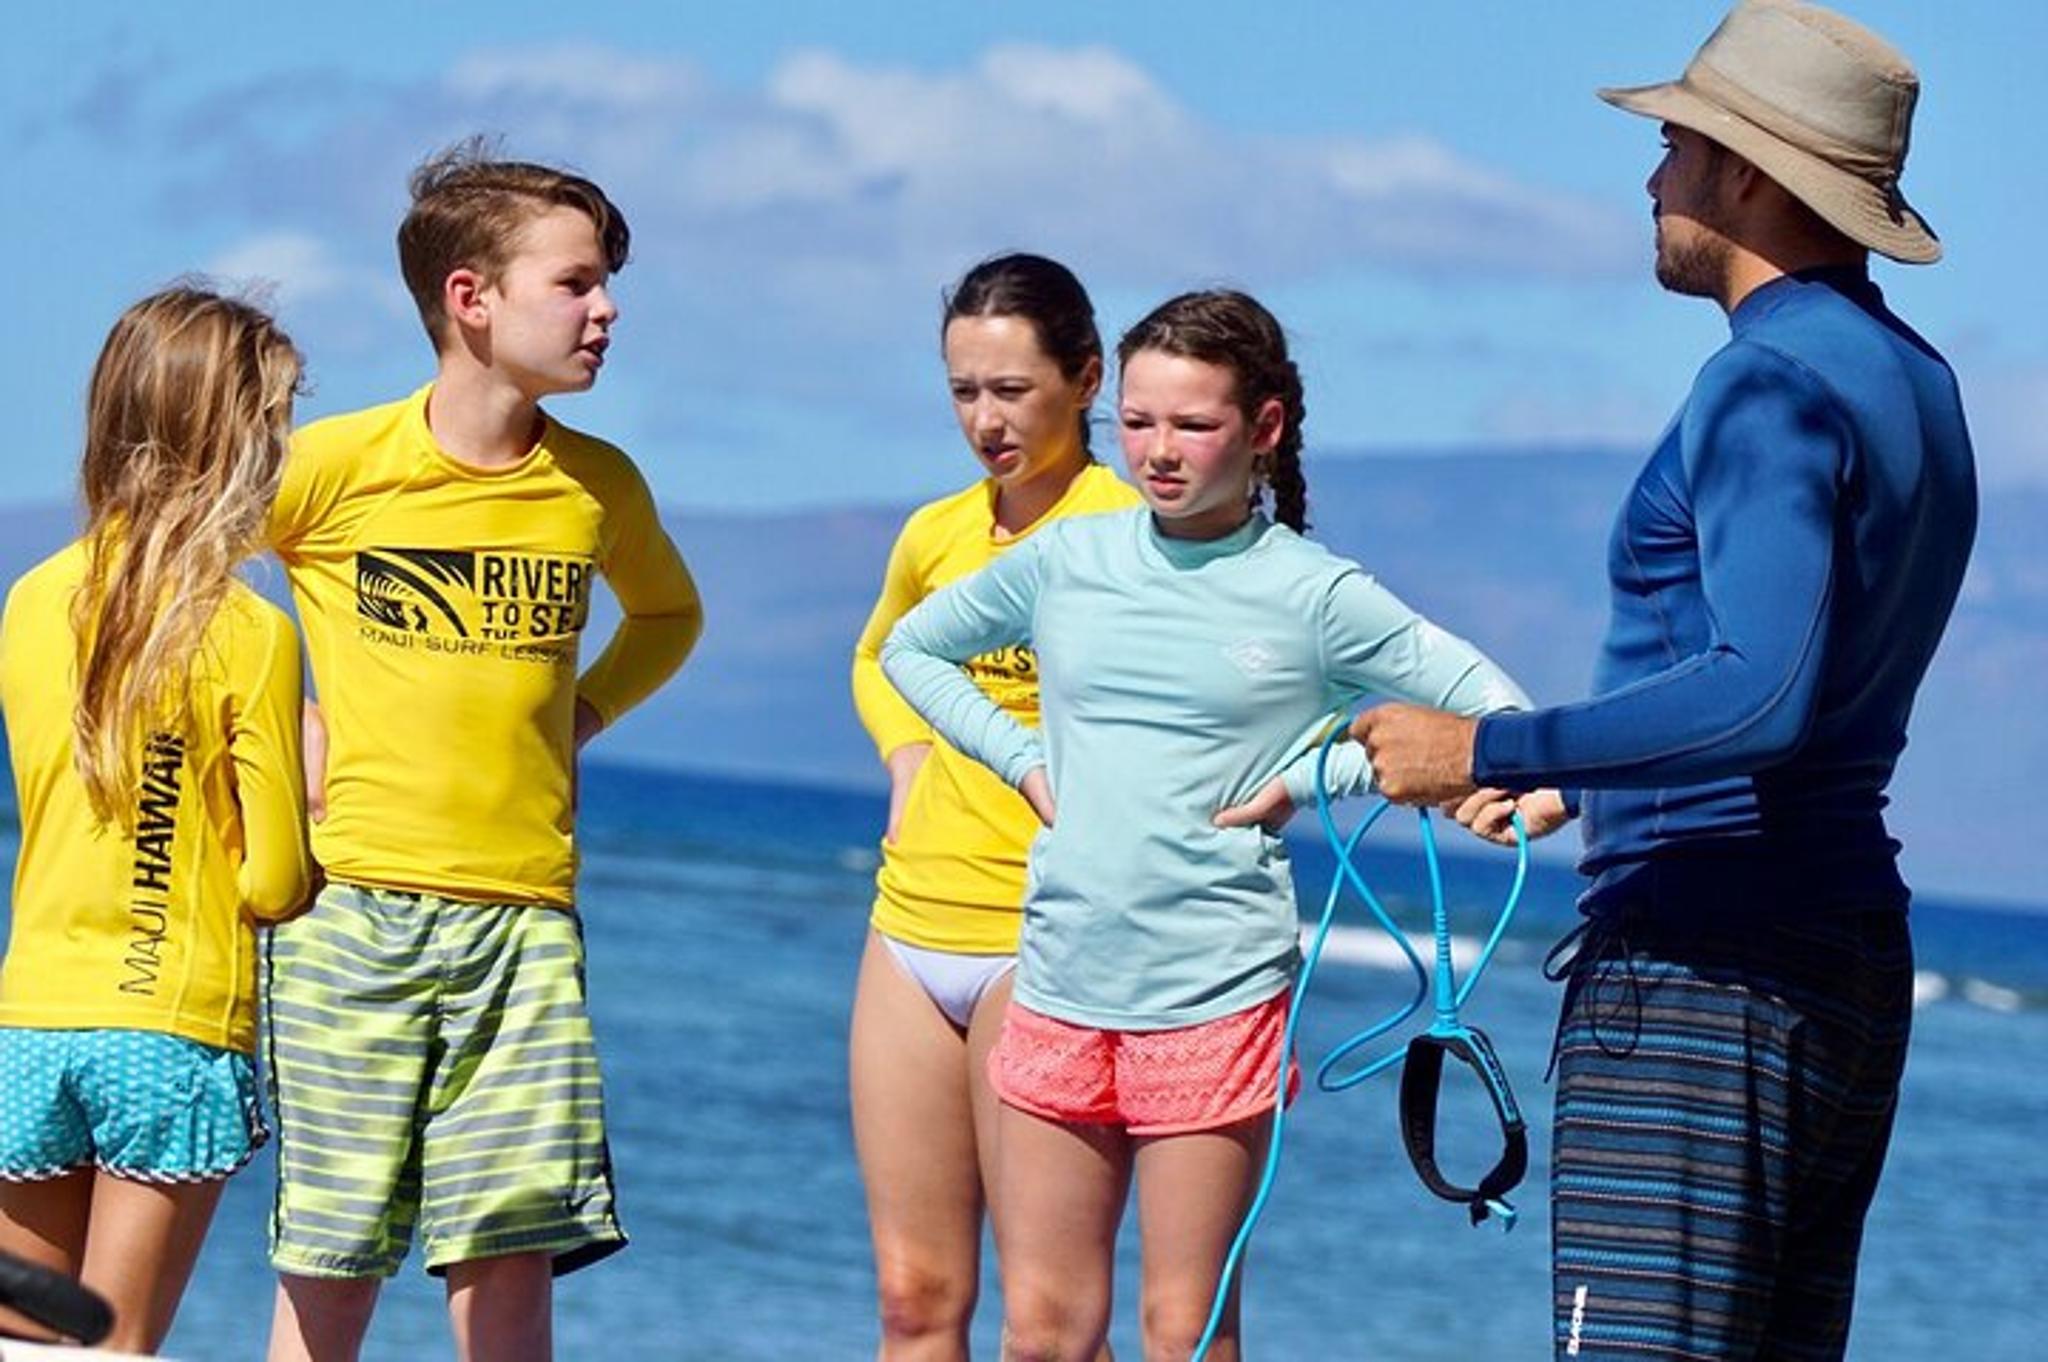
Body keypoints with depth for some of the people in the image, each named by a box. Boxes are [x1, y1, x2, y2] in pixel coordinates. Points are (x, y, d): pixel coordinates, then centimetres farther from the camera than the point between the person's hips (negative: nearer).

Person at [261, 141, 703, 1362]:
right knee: (328, 1259, 0)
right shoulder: (337, 464, -5)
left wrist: (578, 717, 10)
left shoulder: (598, 485, 6)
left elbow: (669, 614, 27)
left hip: (524, 913, 2)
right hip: (351, 904, -2)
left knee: (512, 1249, -4)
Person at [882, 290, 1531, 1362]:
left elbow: (1486, 703, -2)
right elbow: (910, 649, 23)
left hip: (1215, 993, -3)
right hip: (1060, 986, 3)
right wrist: (1023, 763, 8)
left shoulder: (1311, 594, -2)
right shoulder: (1066, 559, 7)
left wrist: (1302, 778, -7)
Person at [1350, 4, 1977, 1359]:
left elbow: (1762, 692, -27)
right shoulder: (1913, 384, 17)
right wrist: (1570, 782, 37)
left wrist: (1490, 750, -21)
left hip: (1705, 973, -10)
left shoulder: (1771, 385, -14)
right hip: (1850, 961, 10)